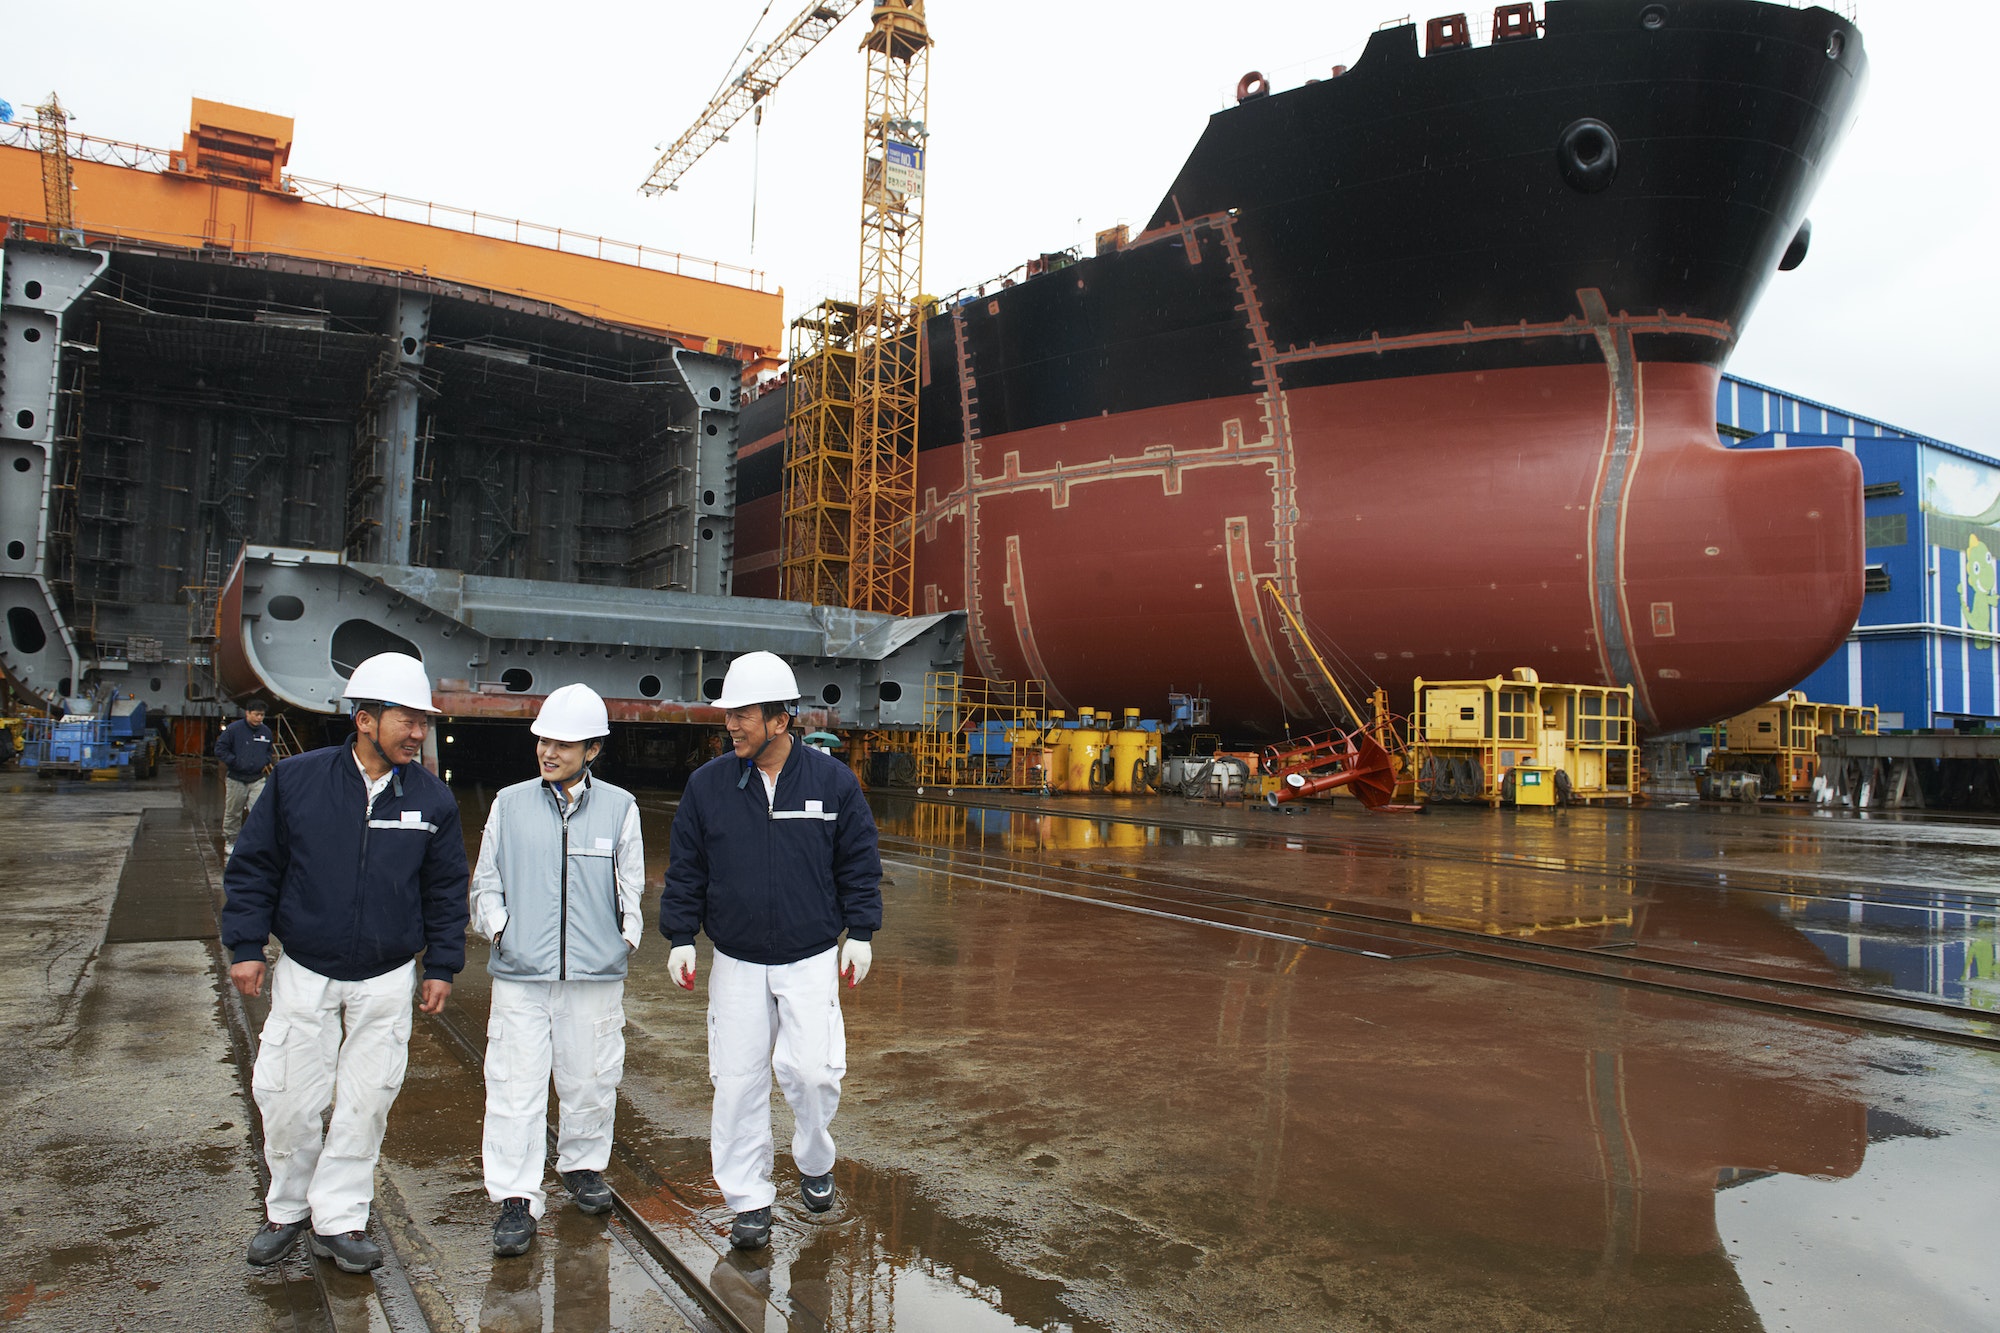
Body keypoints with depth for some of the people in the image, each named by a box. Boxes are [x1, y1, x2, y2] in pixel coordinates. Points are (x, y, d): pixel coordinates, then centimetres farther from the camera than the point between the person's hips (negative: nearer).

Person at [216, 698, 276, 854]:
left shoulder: (266, 731, 5)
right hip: (236, 779, -2)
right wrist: (235, 762, -14)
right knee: (233, 812, 11)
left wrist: (266, 762, 6)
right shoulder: (233, 729, -9)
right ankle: (230, 841, 27)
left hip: (258, 780, 2)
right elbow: (220, 749, -6)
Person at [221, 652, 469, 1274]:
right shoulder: (297, 779, -6)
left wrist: (441, 967, 4)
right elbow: (253, 866, 2)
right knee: (288, 1099, 7)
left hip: (386, 979, 1)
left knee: (366, 1101, 6)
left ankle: (339, 1219, 23)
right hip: (304, 972, 0)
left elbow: (446, 890, 6)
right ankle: (288, 1210, 31)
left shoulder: (432, 798, -2)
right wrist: (246, 946, -2)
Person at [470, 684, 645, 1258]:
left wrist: (626, 935, 3)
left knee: (591, 1079, 12)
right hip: (520, 974, 0)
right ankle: (516, 1199, 9)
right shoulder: (510, 803, 5)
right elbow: (486, 881, 13)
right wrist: (497, 925, 0)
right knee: (516, 1086, -2)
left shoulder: (618, 807, 3)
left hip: (596, 973, 0)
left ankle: (583, 1166, 35)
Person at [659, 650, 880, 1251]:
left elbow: (859, 864, 4)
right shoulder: (707, 784, -1)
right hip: (736, 964, 2)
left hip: (811, 960, -1)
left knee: (811, 1070, -7)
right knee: (738, 1080, 4)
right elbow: (686, 869, 6)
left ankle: (815, 1162, 24)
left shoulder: (832, 780, -4)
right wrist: (681, 938, 1)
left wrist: (860, 934, 2)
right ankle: (749, 1199, 21)